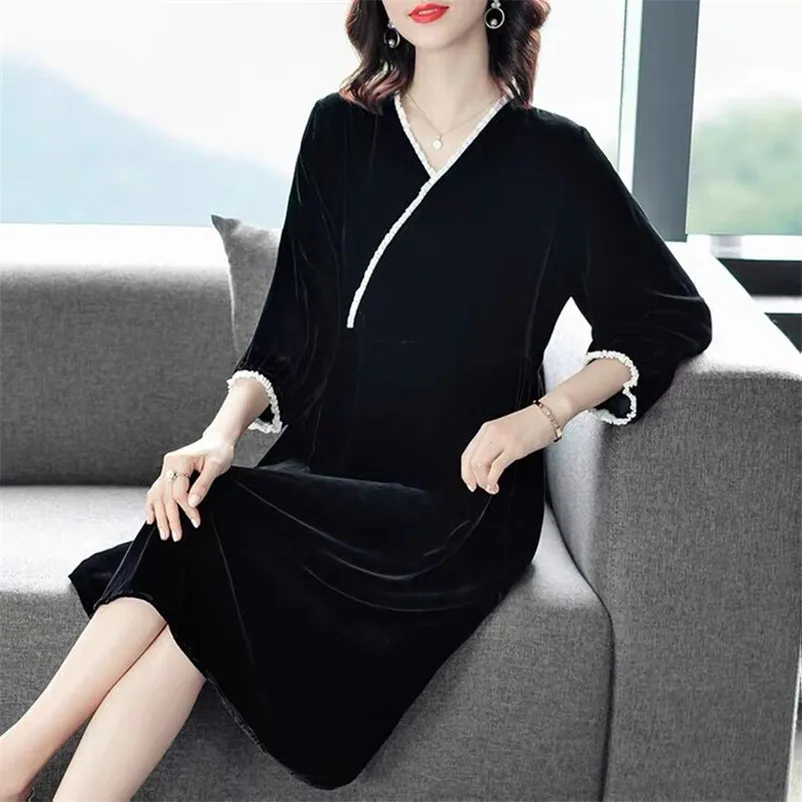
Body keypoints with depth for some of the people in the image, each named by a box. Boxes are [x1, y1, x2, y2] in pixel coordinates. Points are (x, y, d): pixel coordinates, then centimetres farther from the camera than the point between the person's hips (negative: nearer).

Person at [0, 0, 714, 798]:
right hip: (321, 472, 3)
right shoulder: (339, 130, 9)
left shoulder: (554, 157, 0)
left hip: (461, 504, -3)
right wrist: (222, 433, -11)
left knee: (209, 539, -27)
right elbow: (289, 330, 8)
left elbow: (677, 318, 6)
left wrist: (544, 415, -7)